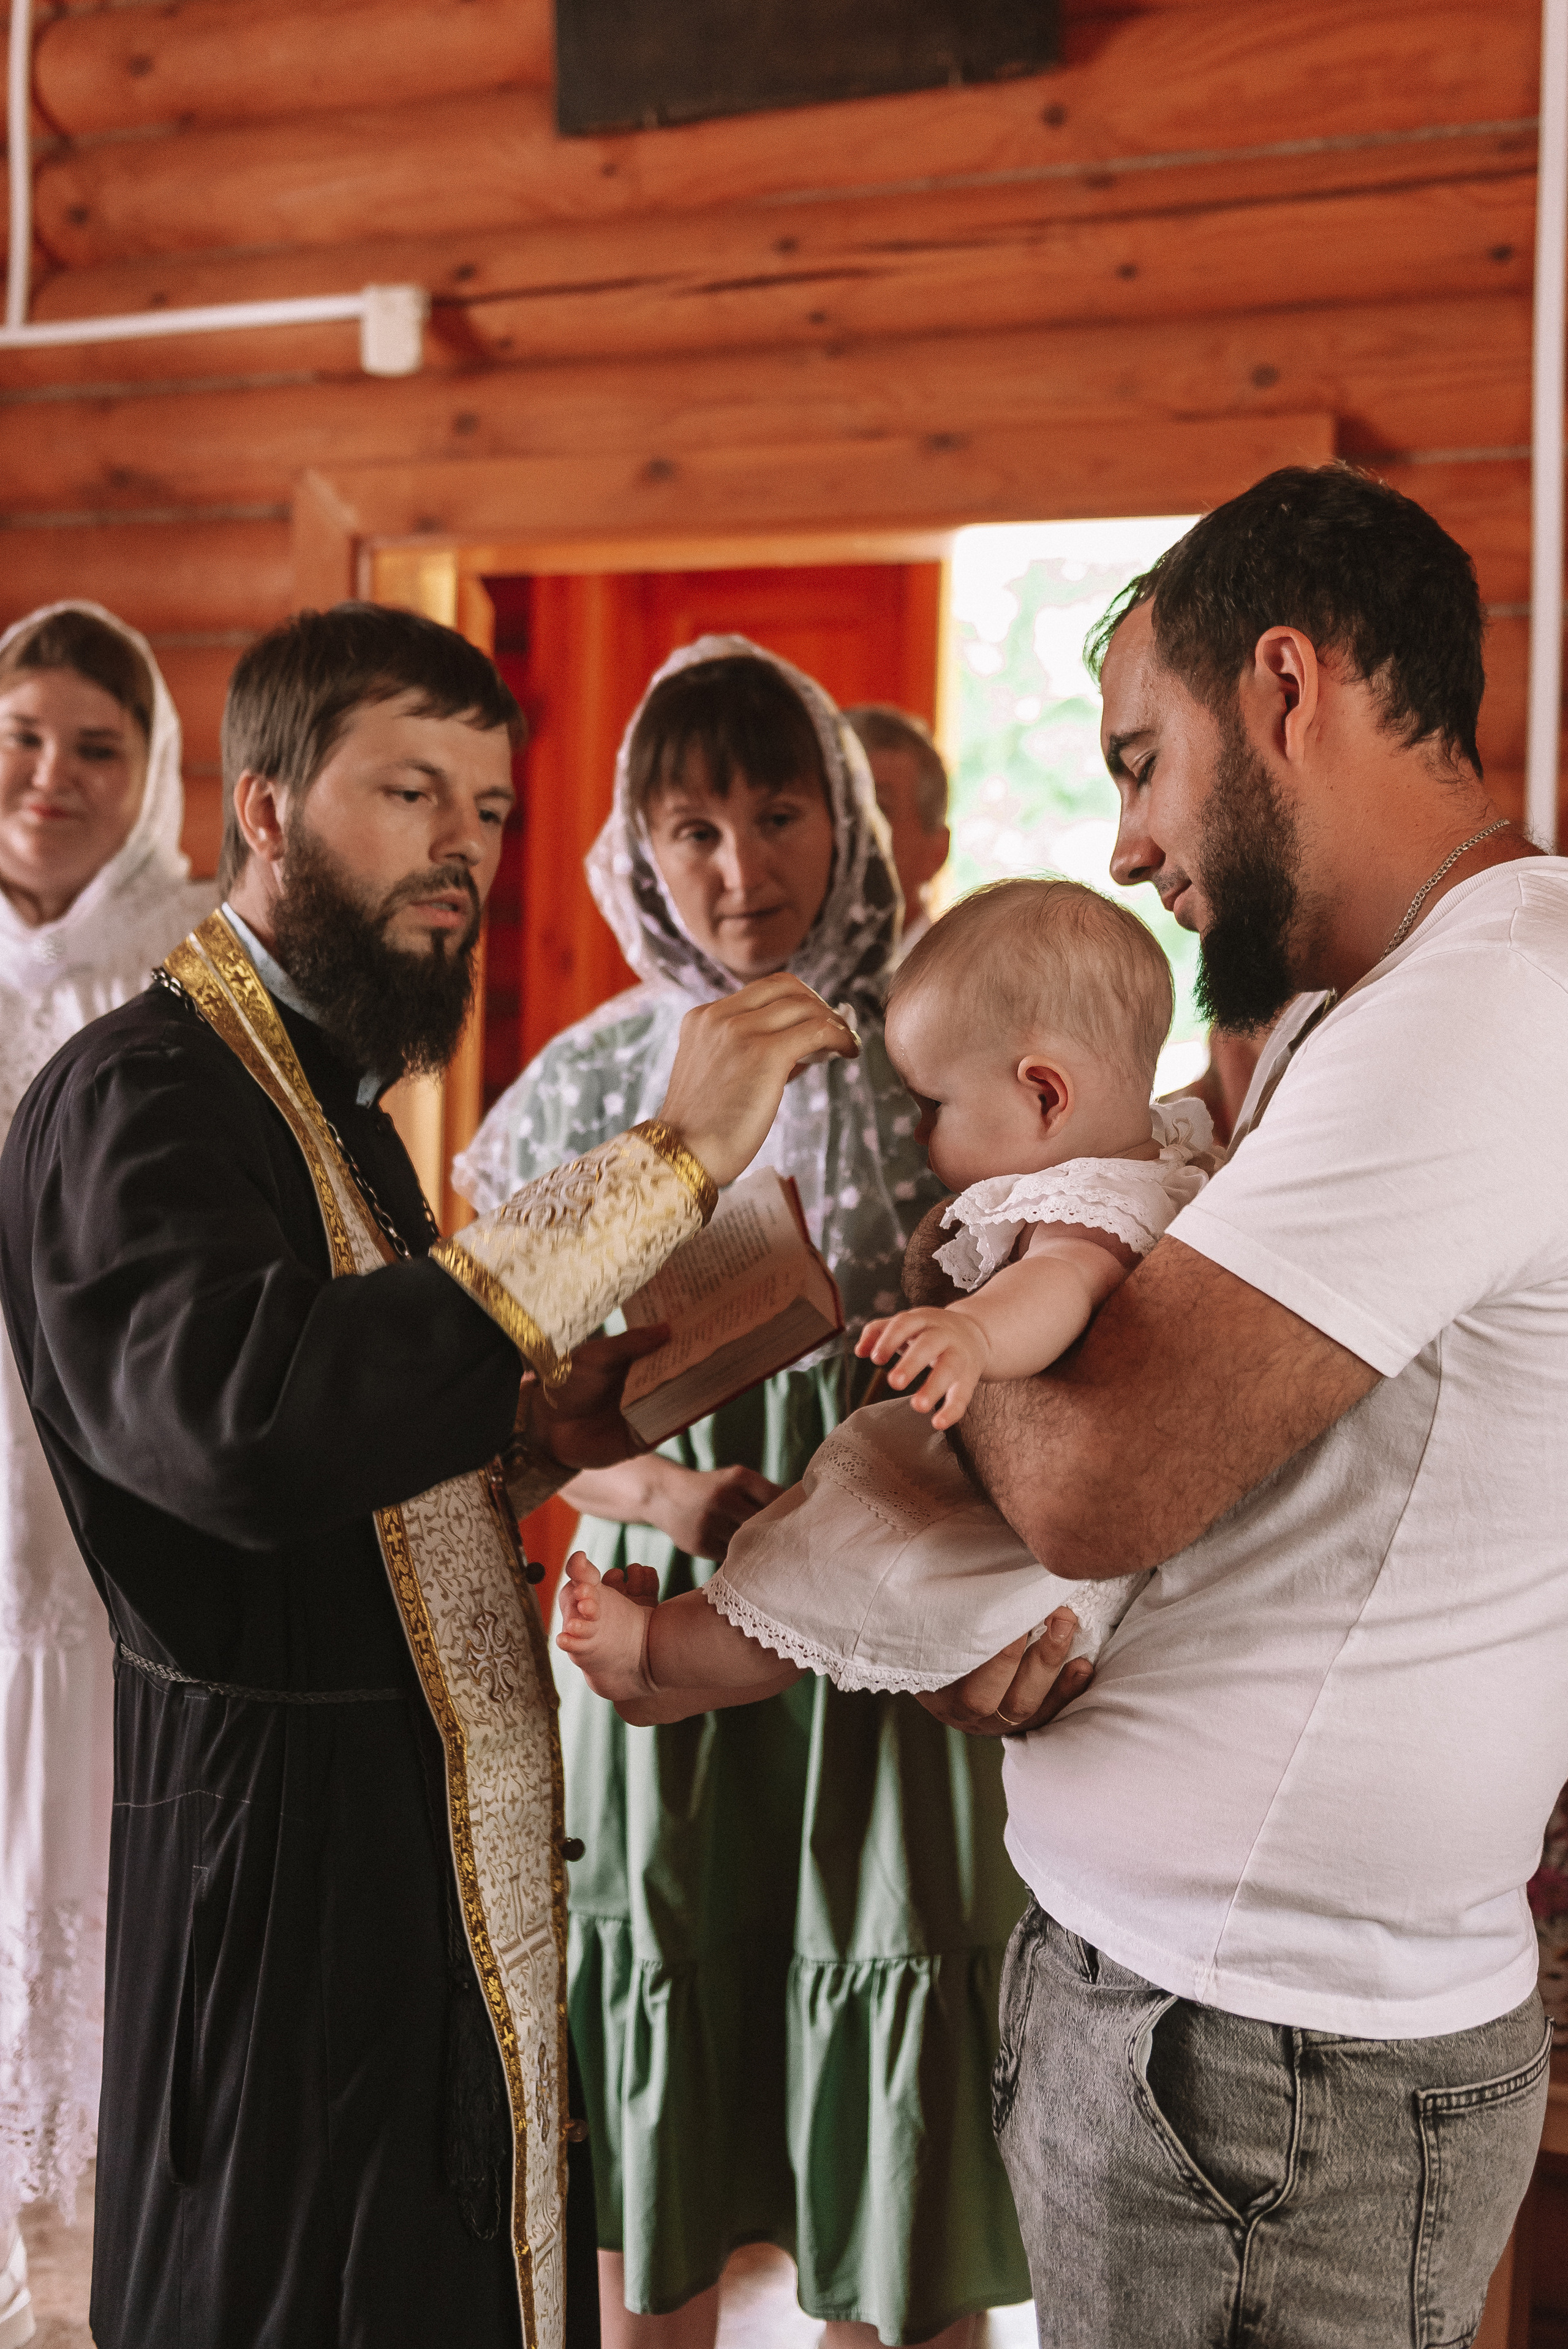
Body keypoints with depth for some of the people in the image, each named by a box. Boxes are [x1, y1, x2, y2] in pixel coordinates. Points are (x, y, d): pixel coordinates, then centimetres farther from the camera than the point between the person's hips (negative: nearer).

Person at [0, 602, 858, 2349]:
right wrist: (664, 1164, -35)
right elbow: (247, 1420, -38)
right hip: (299, 1887, -9)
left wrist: (520, 1437, -1)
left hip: (450, 1881, 9)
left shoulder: (329, 1098, 16)